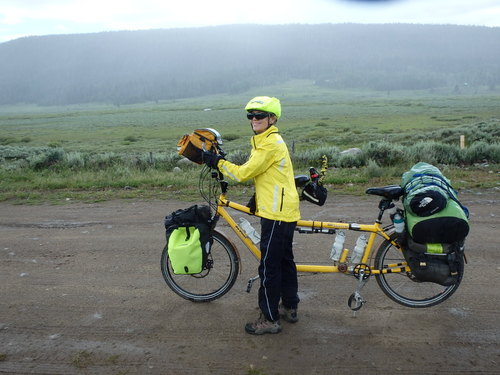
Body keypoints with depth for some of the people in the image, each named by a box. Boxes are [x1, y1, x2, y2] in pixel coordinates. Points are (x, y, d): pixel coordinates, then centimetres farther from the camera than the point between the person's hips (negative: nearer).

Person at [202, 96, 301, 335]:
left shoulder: (270, 143, -17)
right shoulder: (266, 140, 16)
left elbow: (243, 173, -20)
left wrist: (216, 161, -9)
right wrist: (258, 198, 19)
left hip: (276, 213, -11)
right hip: (284, 210, 11)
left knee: (269, 266, -3)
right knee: (285, 261, 19)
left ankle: (270, 319, 7)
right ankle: (289, 308, 32)